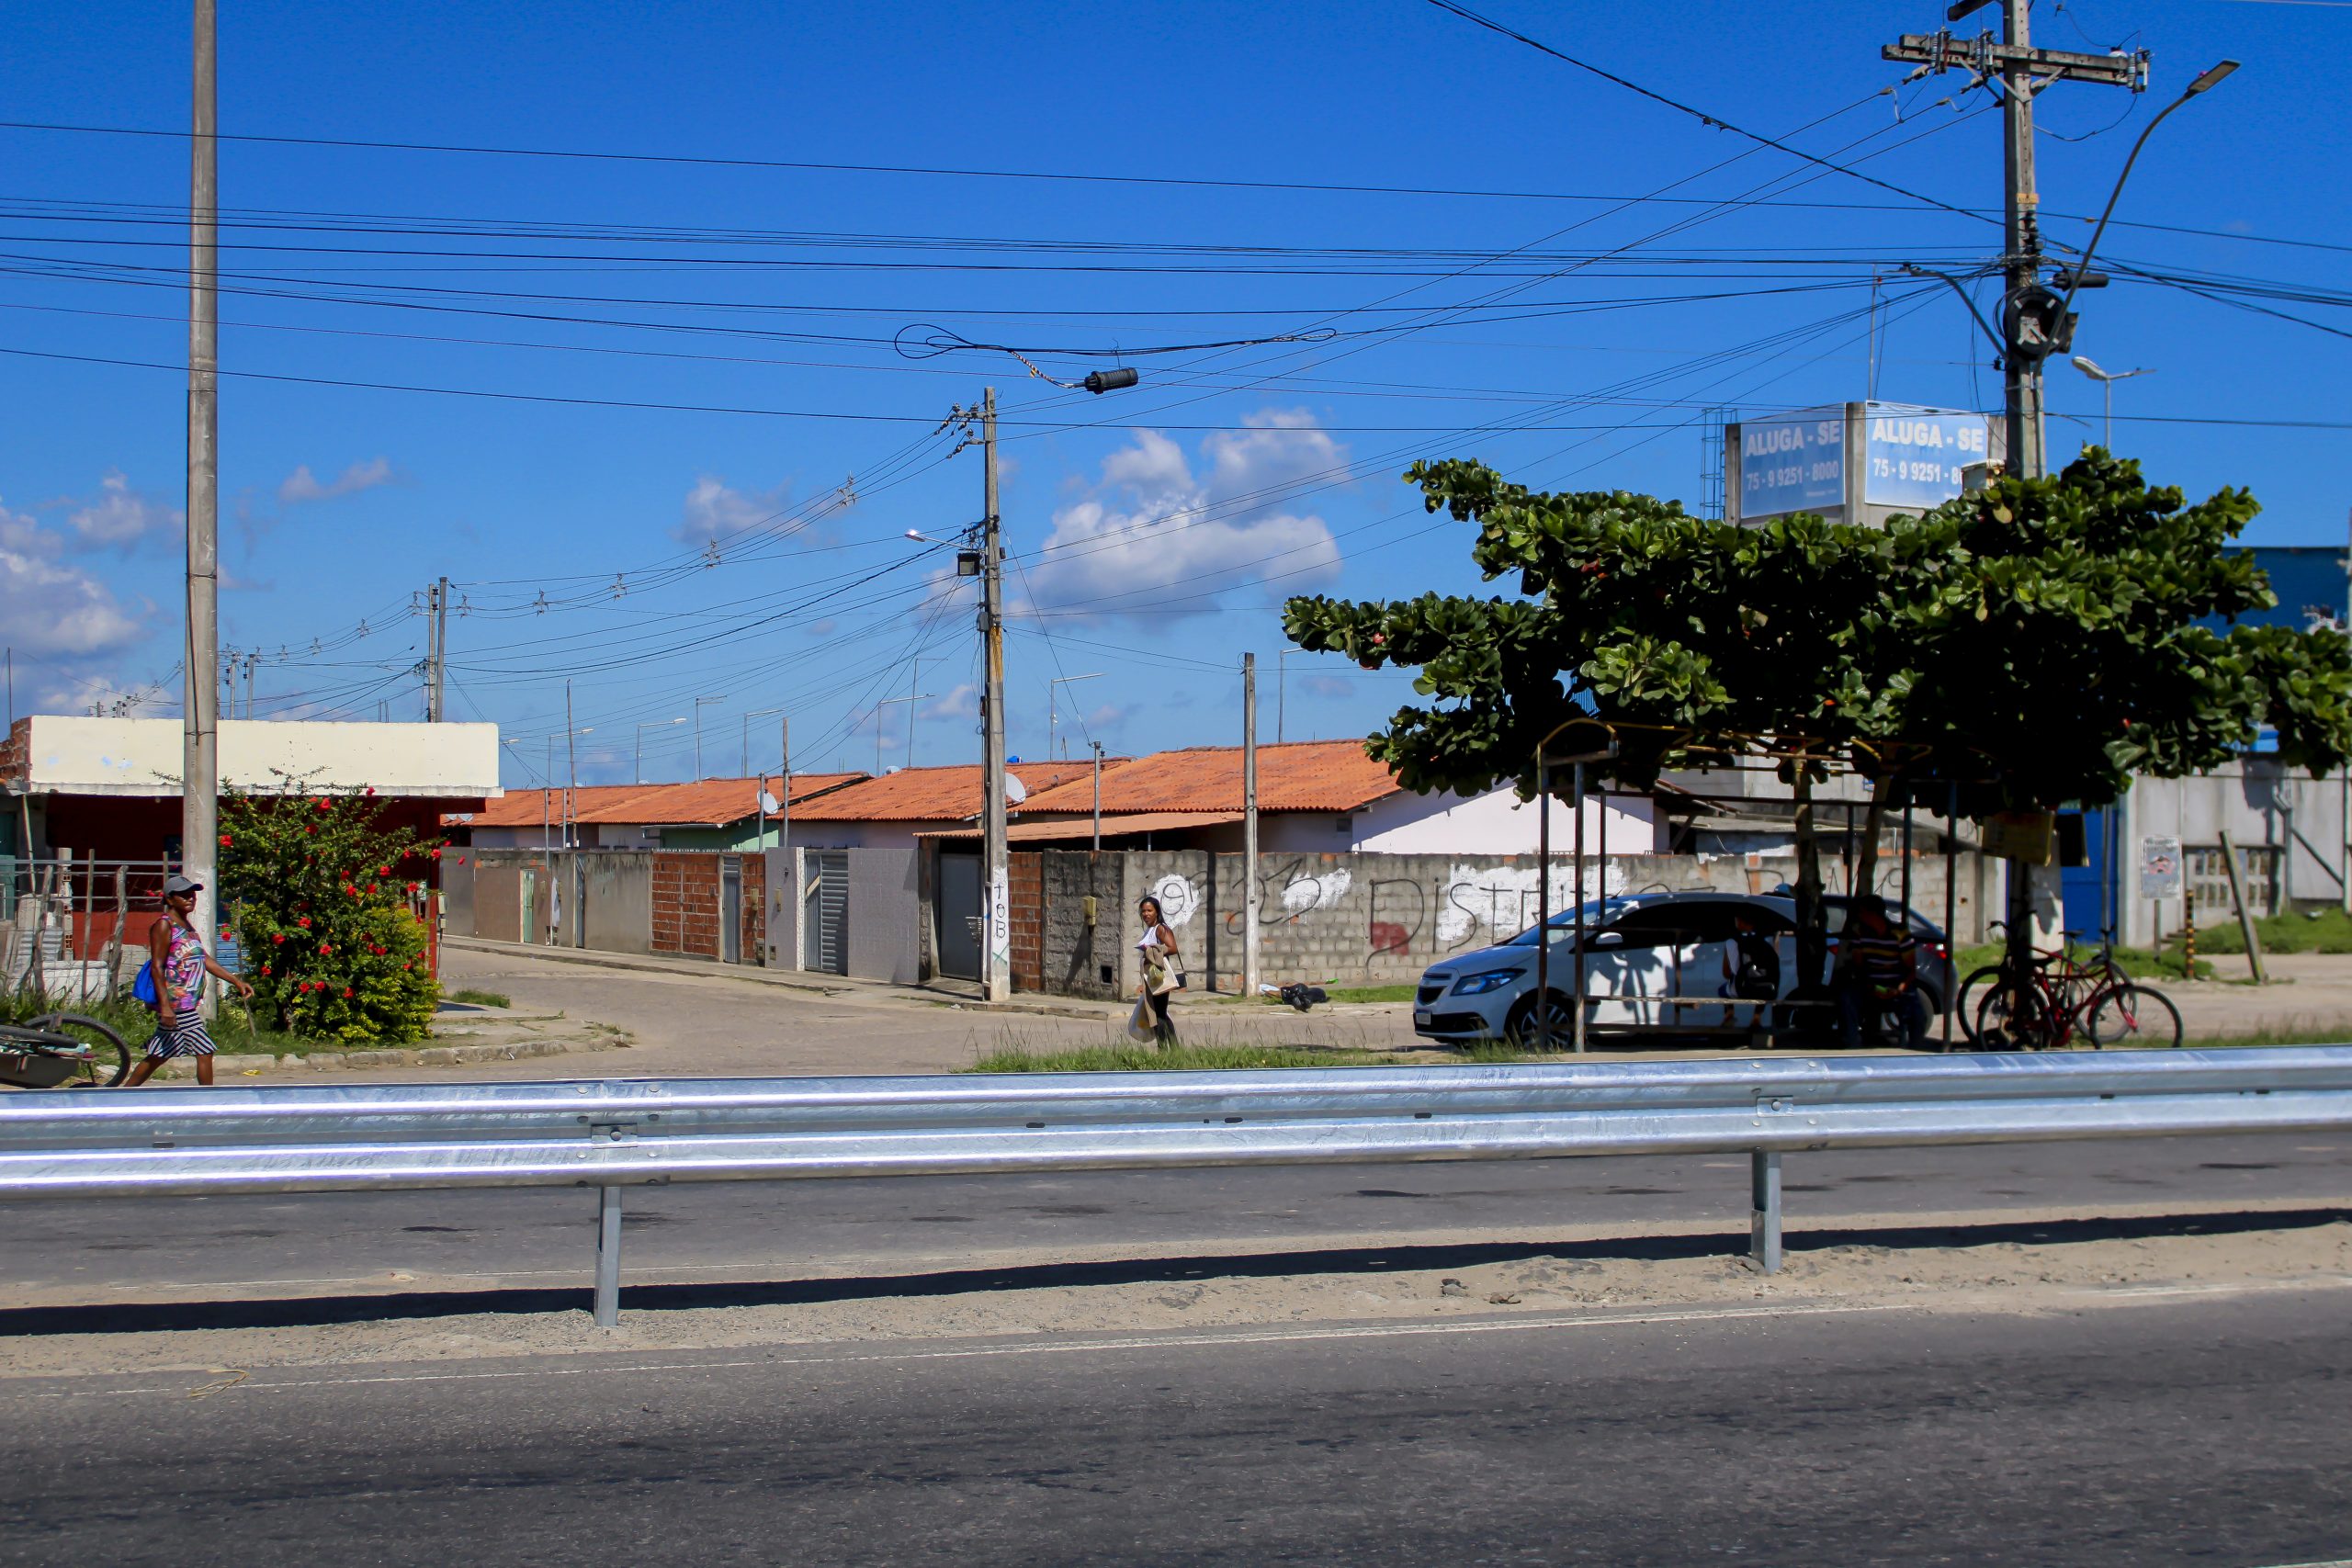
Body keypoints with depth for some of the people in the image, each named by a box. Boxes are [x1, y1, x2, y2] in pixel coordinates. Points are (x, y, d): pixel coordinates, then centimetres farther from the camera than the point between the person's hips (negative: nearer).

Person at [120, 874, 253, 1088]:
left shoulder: (187, 926, 19)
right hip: (176, 1003, -9)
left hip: (188, 1004, 9)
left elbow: (206, 960, 19)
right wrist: (165, 1006, -23)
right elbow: (157, 967, -15)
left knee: (159, 1056, 13)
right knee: (204, 1050, -7)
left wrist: (237, 982, 13)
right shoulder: (164, 925, -9)